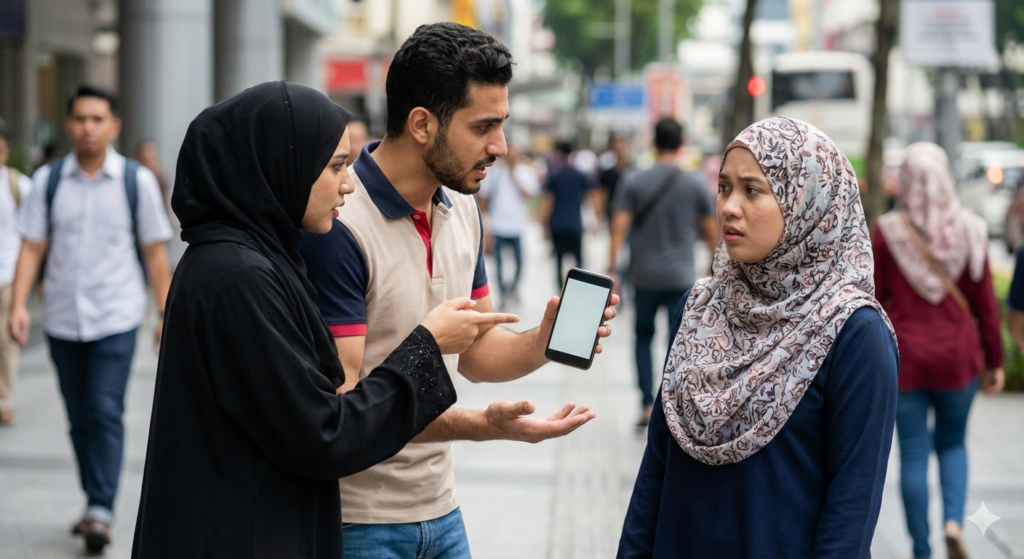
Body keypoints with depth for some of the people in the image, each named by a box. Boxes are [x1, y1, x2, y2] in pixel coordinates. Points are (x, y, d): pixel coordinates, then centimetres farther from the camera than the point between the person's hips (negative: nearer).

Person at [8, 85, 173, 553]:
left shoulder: (137, 181, 0)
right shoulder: (48, 180, 4)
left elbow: (154, 252, 3)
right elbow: (31, 247, 2)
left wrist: (165, 313, -1)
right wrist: (19, 305, -9)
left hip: (115, 319, -3)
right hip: (62, 318, 3)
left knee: (106, 412, -13)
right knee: (79, 418, 10)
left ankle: (101, 511, -11)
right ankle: (95, 503, 22)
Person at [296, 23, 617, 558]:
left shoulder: (461, 210, 5)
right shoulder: (336, 226, -20)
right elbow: (338, 403, -22)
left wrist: (542, 342, -8)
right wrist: (483, 425, -31)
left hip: (439, 509, 7)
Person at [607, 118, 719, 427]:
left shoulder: (633, 183, -1)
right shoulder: (695, 185, 0)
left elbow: (619, 227, -9)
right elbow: (711, 231, 4)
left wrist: (612, 268, -7)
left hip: (644, 277, 1)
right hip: (682, 277, -1)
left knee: (643, 337, 19)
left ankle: (647, 404, 11)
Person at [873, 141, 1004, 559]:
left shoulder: (887, 231, -9)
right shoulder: (968, 229, -6)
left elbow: (873, 299, -4)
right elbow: (985, 301, -1)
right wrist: (994, 361, 8)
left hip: (904, 356, -1)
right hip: (959, 355, 1)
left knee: (913, 455, 7)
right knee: (952, 442, 20)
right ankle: (954, 520, -1)